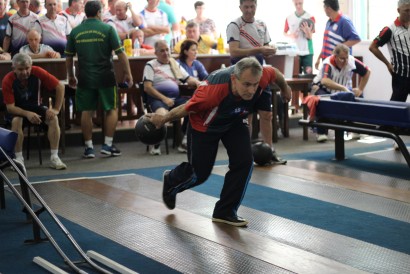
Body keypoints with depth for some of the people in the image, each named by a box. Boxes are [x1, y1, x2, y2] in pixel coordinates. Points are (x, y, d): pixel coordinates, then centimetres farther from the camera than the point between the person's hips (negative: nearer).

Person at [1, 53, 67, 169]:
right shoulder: (8, 80, -23)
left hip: (35, 106, 2)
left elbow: (60, 87, -14)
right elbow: (10, 107, -22)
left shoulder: (37, 72, -20)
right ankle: (19, 158, -25)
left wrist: (56, 109, -16)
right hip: (17, 110, -2)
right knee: (16, 121, -35)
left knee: (53, 118, -24)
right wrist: (27, 114, -38)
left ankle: (54, 157, -20)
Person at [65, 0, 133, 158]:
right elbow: (120, 54, -9)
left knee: (86, 112, 8)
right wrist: (128, 74, -1)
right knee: (112, 109, 11)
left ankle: (89, 147, 10)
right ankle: (108, 145, 6)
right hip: (105, 77, -2)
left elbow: (68, 57, 10)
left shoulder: (75, 32, 4)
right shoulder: (107, 29, -6)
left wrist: (71, 76, 22)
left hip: (85, 78, 3)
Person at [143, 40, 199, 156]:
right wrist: (164, 98, -13)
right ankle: (156, 145, -16)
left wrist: (196, 82, -4)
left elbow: (188, 79, 22)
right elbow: (147, 87, -2)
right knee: (161, 114, -39)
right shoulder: (151, 65, 9)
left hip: (176, 98, 5)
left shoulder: (175, 64, 25)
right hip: (158, 98, -5)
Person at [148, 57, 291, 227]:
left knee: (244, 162, -13)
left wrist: (285, 88, 15)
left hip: (235, 122, 4)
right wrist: (163, 120, -11)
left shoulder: (262, 76, -33)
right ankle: (170, 182, 43)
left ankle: (225, 212, 6)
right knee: (200, 173, 7)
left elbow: (275, 73, -6)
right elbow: (186, 109, -28)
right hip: (204, 125, -4)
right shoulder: (213, 89, -45)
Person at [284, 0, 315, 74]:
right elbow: (284, 33, 14)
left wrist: (307, 31, -30)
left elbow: (310, 37, -6)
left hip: (307, 52, -2)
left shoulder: (310, 18, -5)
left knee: (308, 74, -4)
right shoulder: (289, 18, 3)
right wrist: (291, 35, -8)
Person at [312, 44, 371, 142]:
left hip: (344, 89, 5)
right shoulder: (328, 63, -32)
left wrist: (360, 89, -8)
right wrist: (343, 88, -59)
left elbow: (367, 72, -4)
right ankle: (322, 133, -22)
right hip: (324, 89, -5)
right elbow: (325, 81, -51)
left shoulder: (352, 61, -20)